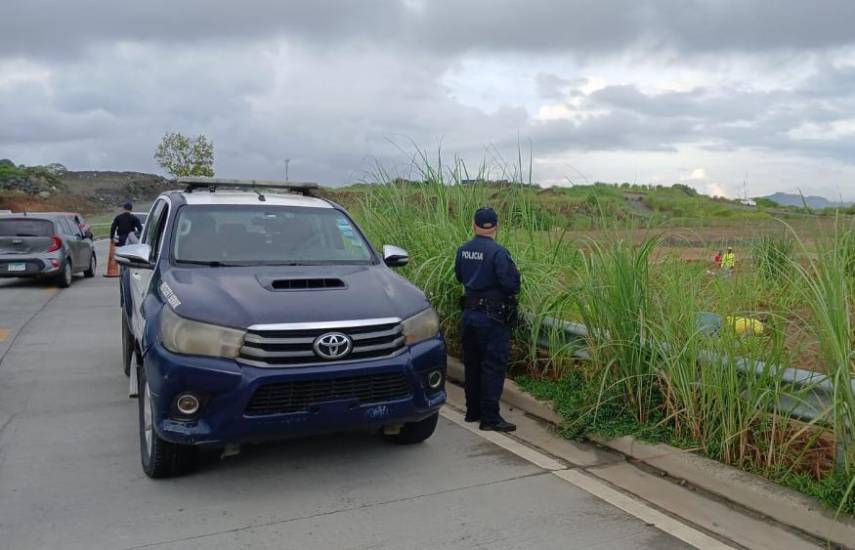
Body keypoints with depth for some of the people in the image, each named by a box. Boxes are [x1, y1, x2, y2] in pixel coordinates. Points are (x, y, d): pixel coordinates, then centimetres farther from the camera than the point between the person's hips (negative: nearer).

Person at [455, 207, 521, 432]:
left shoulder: (463, 251, 3)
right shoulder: (498, 252, -18)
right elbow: (512, 285, -20)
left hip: (469, 314, 7)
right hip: (493, 317, -7)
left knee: (472, 365, 16)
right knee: (494, 367, 0)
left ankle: (473, 411, 27)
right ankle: (490, 418, 3)